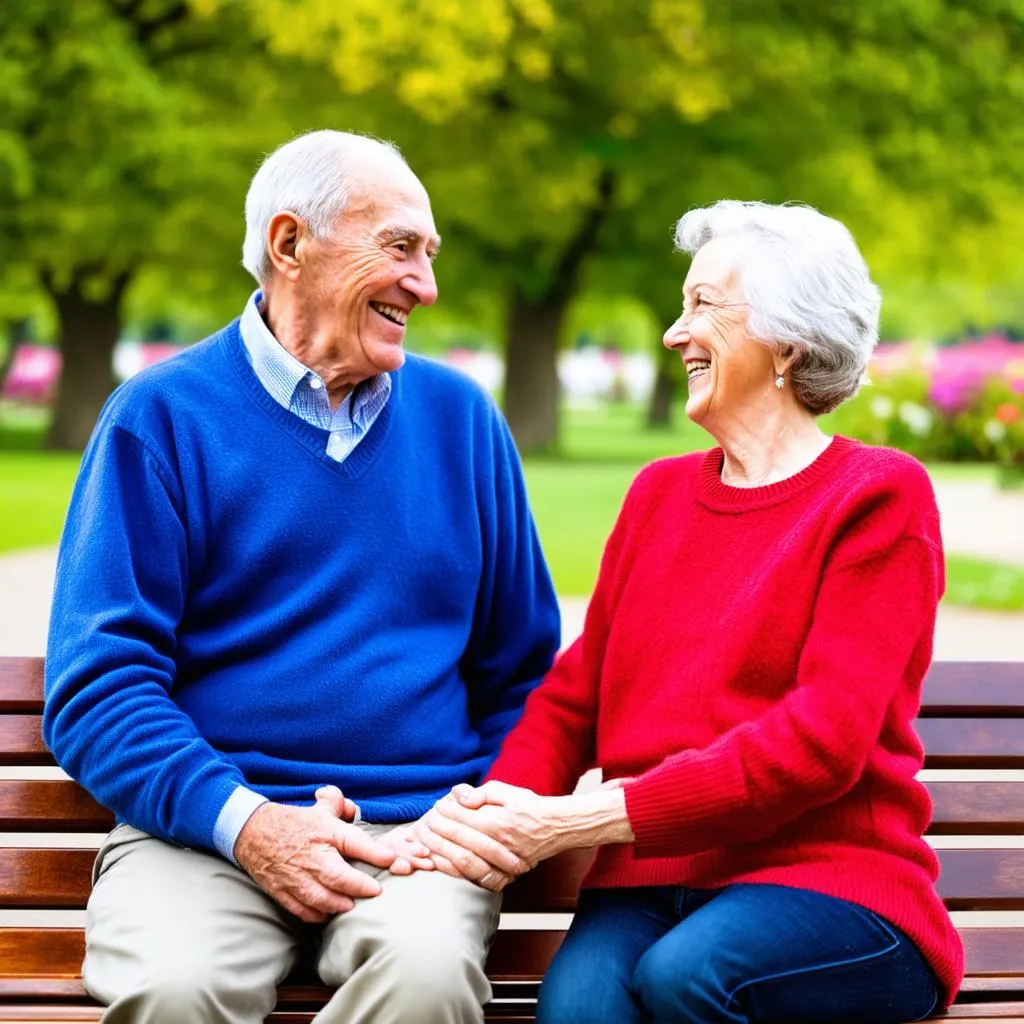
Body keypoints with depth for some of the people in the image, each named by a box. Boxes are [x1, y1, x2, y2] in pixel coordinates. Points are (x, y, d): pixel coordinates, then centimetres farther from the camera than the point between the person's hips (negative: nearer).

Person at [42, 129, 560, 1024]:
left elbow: (523, 672, 18)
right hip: (202, 828, -2)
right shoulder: (163, 415, 4)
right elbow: (98, 682, -3)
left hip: (416, 831, 2)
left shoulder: (460, 419, 15)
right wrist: (243, 821, -17)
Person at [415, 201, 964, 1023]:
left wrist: (576, 820, -17)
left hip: (830, 878, -3)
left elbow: (822, 739, -12)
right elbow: (574, 693, 14)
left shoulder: (879, 498, 0)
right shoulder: (660, 493, 20)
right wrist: (501, 807, -10)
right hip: (650, 876, 3)